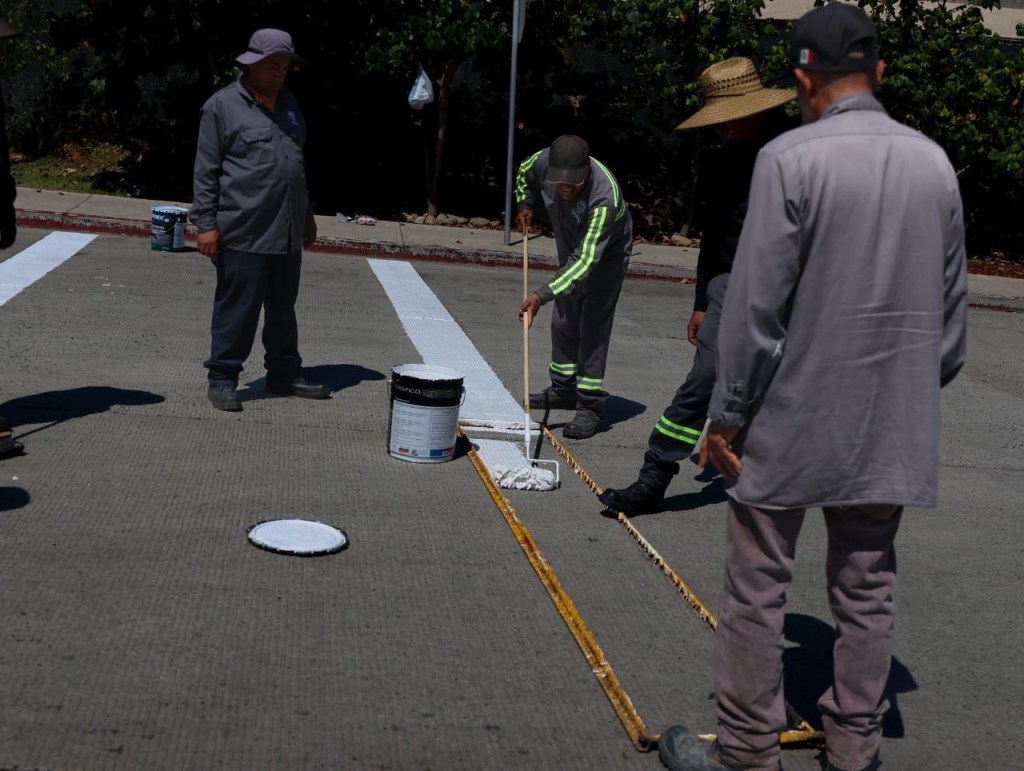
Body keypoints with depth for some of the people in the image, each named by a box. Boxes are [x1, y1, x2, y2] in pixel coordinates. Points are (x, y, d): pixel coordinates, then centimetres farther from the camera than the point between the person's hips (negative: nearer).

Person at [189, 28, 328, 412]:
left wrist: (306, 215, 25)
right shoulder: (222, 105, -5)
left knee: (283, 309, 15)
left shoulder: (288, 102, 16)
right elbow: (206, 171, -6)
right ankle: (222, 379, 10)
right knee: (236, 310, -1)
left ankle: (285, 374, 26)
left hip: (288, 233, 7)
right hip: (243, 233, -7)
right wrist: (206, 223, -11)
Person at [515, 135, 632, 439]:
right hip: (570, 251, 7)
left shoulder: (606, 196, -42)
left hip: (606, 256, -7)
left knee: (593, 328, -12)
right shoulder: (543, 162, -24)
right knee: (563, 321, 15)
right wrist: (525, 204, -10)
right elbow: (523, 173, 5)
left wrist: (542, 295, -53)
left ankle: (590, 408, -9)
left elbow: (586, 260, -47)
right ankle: (563, 388, 31)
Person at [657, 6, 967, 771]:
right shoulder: (935, 162, 5)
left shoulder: (791, 157, -13)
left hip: (791, 421, -5)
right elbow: (952, 306, 11)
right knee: (867, 591, 15)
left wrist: (728, 413, -6)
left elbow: (757, 306, -14)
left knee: (756, 593, 6)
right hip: (892, 427, 5)